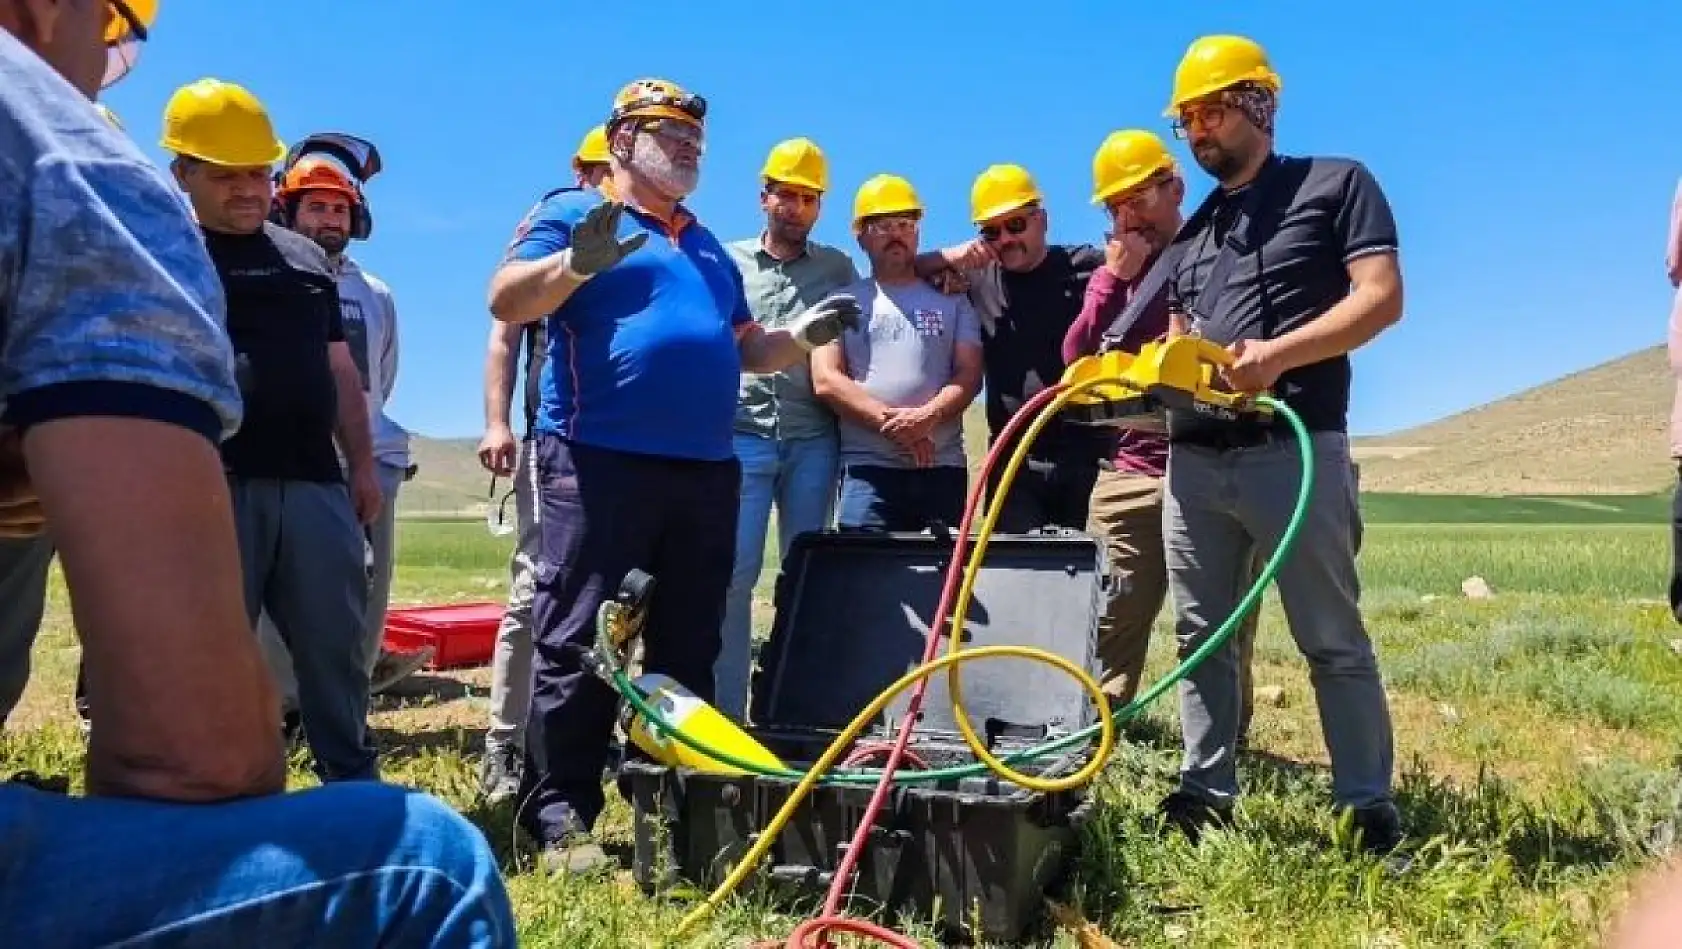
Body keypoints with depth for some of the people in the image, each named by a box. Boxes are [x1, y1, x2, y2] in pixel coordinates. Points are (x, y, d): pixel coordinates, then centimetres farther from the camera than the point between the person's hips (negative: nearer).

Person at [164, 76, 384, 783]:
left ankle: (356, 787, 20)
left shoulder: (306, 257, 21)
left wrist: (363, 464, 15)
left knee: (337, 648, 8)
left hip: (314, 483, 4)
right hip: (213, 485, -4)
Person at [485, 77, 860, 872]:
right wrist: (577, 264, -25)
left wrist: (802, 338, 11)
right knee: (577, 647, -5)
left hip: (706, 471, 7)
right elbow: (506, 303, -9)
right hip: (599, 462, -6)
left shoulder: (709, 250, 25)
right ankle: (559, 819, 2)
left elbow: (744, 348, 28)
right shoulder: (572, 213, 5)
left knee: (688, 651, 10)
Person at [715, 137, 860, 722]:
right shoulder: (727, 261, 13)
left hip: (812, 440, 1)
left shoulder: (837, 268, 13)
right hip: (741, 436, -1)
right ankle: (725, 710, 1)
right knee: (734, 573, -5)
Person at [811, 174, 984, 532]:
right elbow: (826, 381, -1)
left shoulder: (952, 300, 16)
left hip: (943, 467, 2)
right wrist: (892, 423, -12)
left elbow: (969, 375, 5)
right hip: (868, 468, -2)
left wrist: (926, 417, -14)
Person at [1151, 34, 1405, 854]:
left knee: (1333, 639, 0)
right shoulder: (1189, 234, 21)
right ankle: (1206, 792, 17)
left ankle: (1370, 808, 9)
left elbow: (1381, 297, -7)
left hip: (1294, 449, -6)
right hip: (1194, 458, 6)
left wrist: (1280, 353, -20)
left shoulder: (1336, 184, 5)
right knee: (1201, 635, 8)